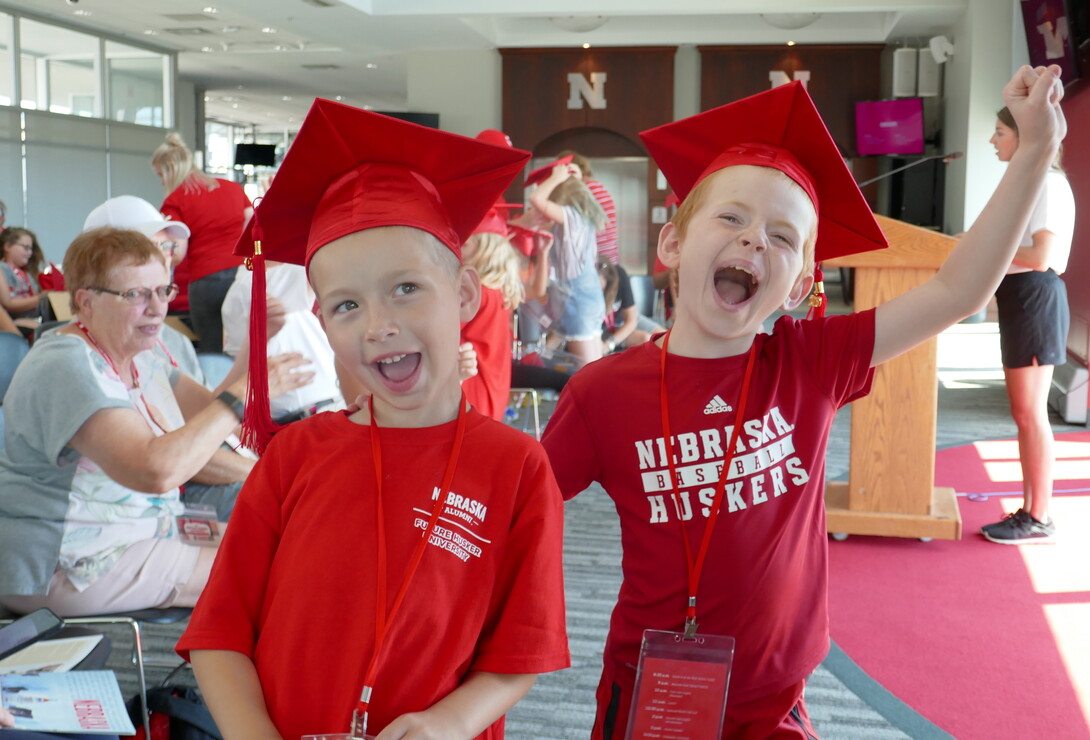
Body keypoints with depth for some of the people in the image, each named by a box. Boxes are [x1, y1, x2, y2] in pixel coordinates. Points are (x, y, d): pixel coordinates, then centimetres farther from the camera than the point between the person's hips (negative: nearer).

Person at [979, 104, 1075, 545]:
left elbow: (1041, 257, -22)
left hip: (1036, 301, -10)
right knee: (1023, 414, 11)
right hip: (1020, 300, 10)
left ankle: (1039, 520, 2)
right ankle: (1030, 511, 18)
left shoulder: (1048, 183, -14)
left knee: (1031, 414, -5)